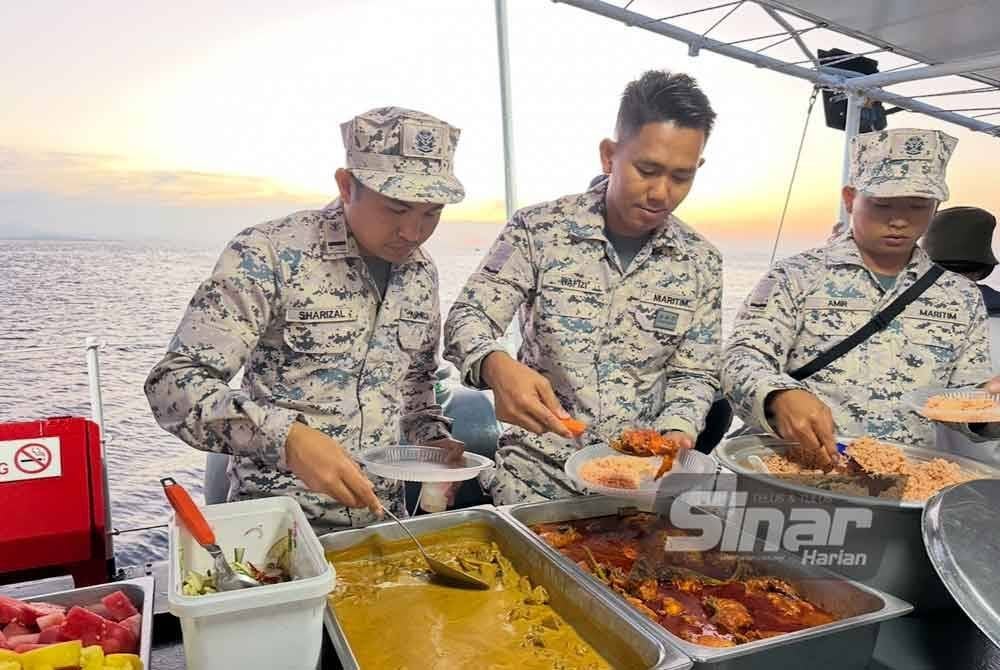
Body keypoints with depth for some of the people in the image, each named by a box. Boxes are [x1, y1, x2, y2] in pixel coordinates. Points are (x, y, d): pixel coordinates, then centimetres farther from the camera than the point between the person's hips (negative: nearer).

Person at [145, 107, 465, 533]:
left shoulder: (422, 273, 6)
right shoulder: (267, 254, -12)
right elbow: (173, 384, -16)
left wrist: (434, 440, 0)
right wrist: (286, 438, -31)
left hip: (383, 517, 5)